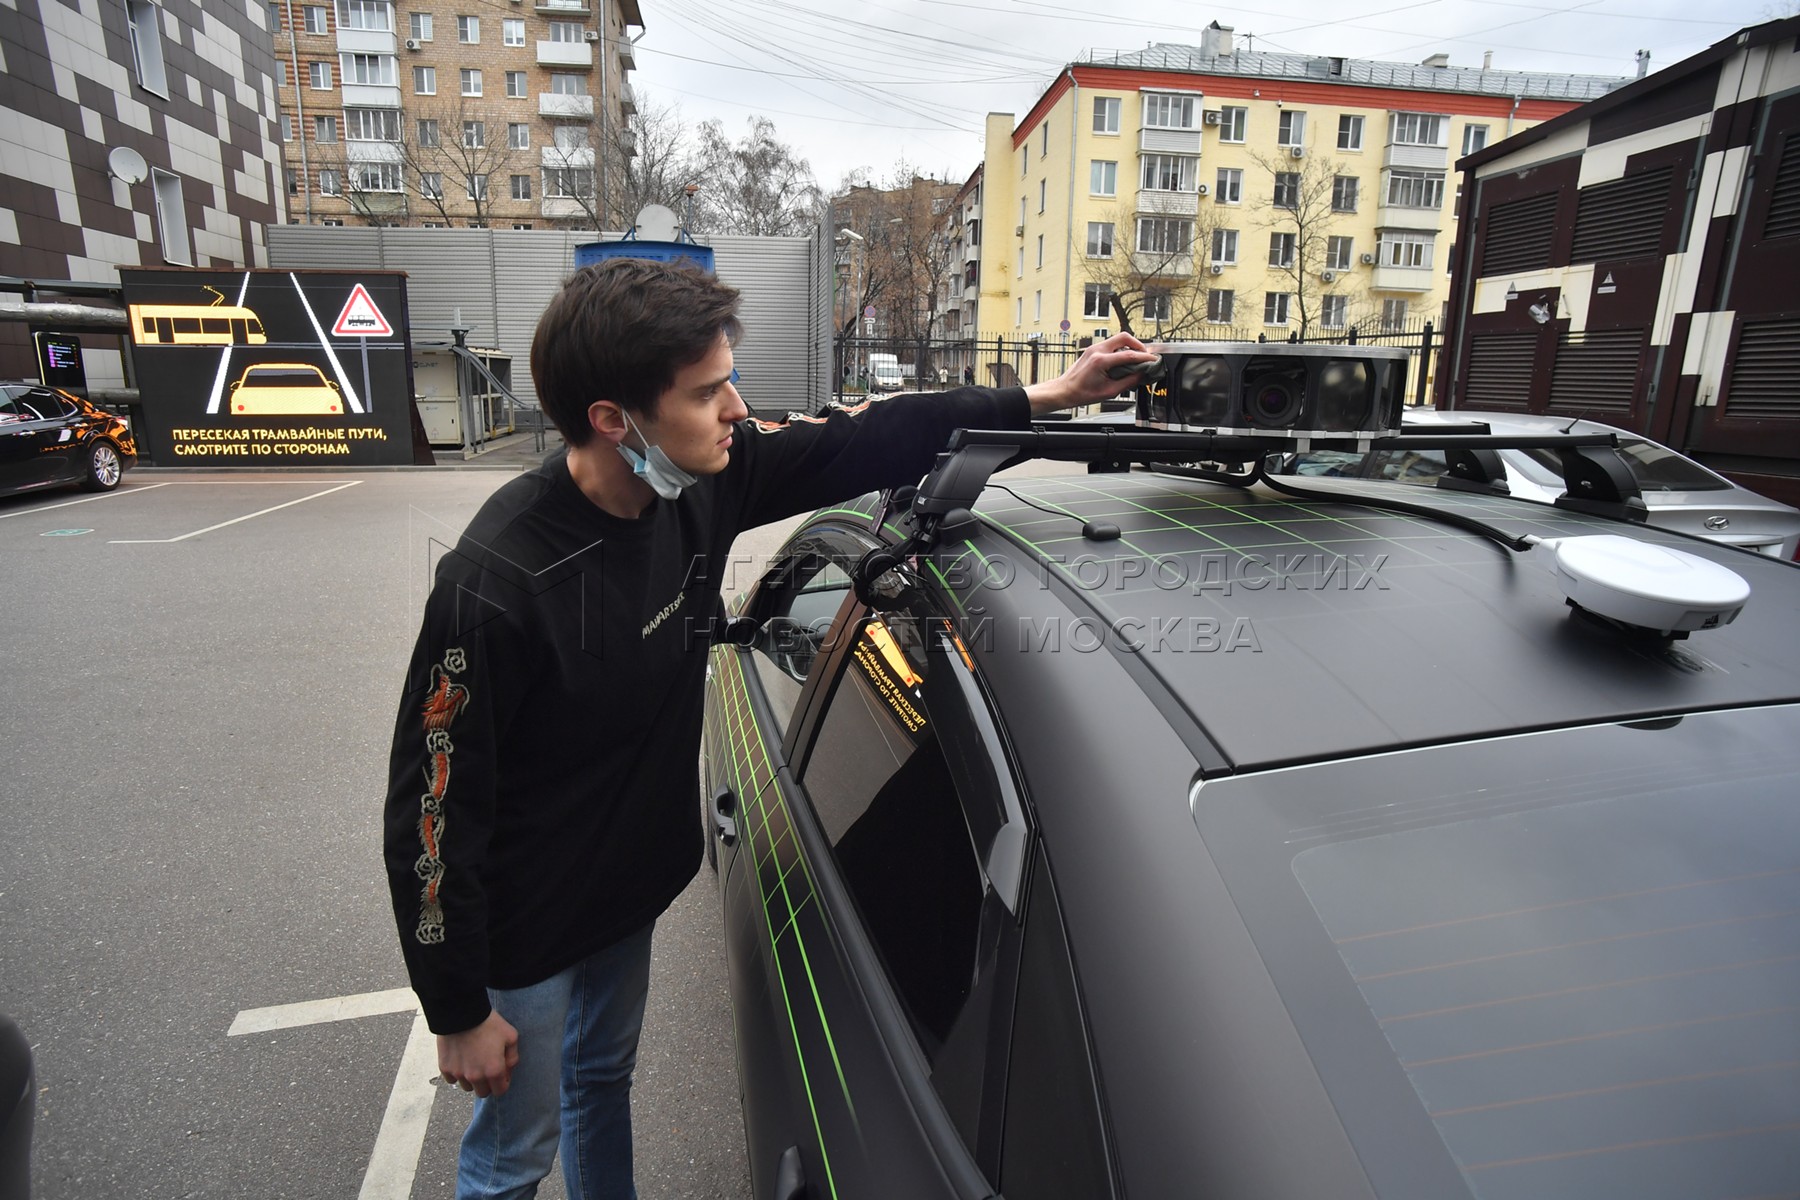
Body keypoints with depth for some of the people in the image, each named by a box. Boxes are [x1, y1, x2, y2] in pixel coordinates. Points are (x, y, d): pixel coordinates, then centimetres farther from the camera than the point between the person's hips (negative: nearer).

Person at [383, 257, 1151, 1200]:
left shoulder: (703, 483, -16)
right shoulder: (497, 584, -34)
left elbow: (860, 442, -6)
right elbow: (431, 810, -24)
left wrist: (1044, 398, -2)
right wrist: (458, 1014, -14)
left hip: (633, 878, 6)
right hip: (526, 928, -6)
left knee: (603, 1079, 30)